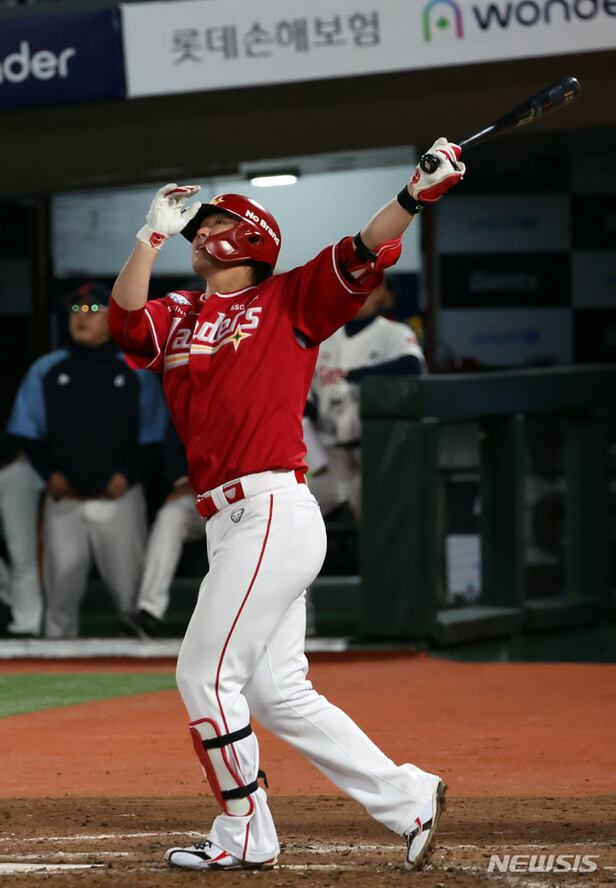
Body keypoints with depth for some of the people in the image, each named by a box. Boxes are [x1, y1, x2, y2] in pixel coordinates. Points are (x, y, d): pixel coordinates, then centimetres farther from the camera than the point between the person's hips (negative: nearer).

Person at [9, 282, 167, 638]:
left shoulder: (136, 373, 4)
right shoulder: (46, 371, 9)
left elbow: (152, 435, 4)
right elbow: (30, 432, 9)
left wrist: (127, 474, -9)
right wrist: (50, 474, -5)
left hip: (119, 498, -2)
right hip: (64, 500, 2)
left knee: (131, 588, -2)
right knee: (61, 589, 2)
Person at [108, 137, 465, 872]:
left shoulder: (287, 301, 4)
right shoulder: (179, 319, 19)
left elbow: (361, 259, -8)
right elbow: (125, 319, 0)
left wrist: (414, 196, -21)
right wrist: (153, 233, -3)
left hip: (274, 514, -7)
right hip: (233, 527, 7)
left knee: (207, 674, -7)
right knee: (276, 691, 8)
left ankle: (244, 835, 3)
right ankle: (408, 799, 14)